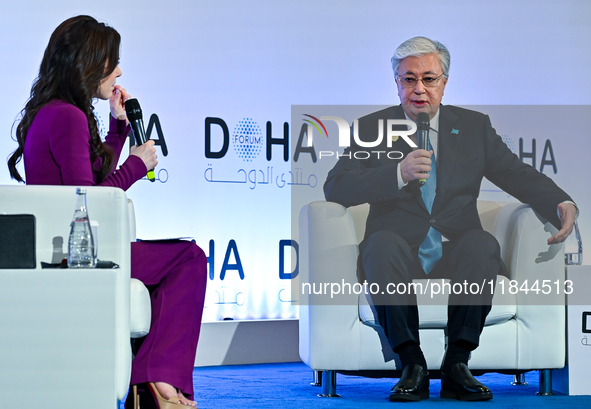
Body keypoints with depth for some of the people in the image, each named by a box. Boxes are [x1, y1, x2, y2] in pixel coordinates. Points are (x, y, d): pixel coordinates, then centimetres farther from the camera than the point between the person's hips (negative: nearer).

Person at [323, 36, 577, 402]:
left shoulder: (475, 126, 15)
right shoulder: (373, 128, 10)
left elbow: (519, 175, 8)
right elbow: (335, 187, -3)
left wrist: (563, 206, -12)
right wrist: (399, 174, -17)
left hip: (455, 251, 1)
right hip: (400, 250, -1)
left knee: (484, 244, -32)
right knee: (381, 243, -34)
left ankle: (457, 365, -24)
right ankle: (413, 367, -25)